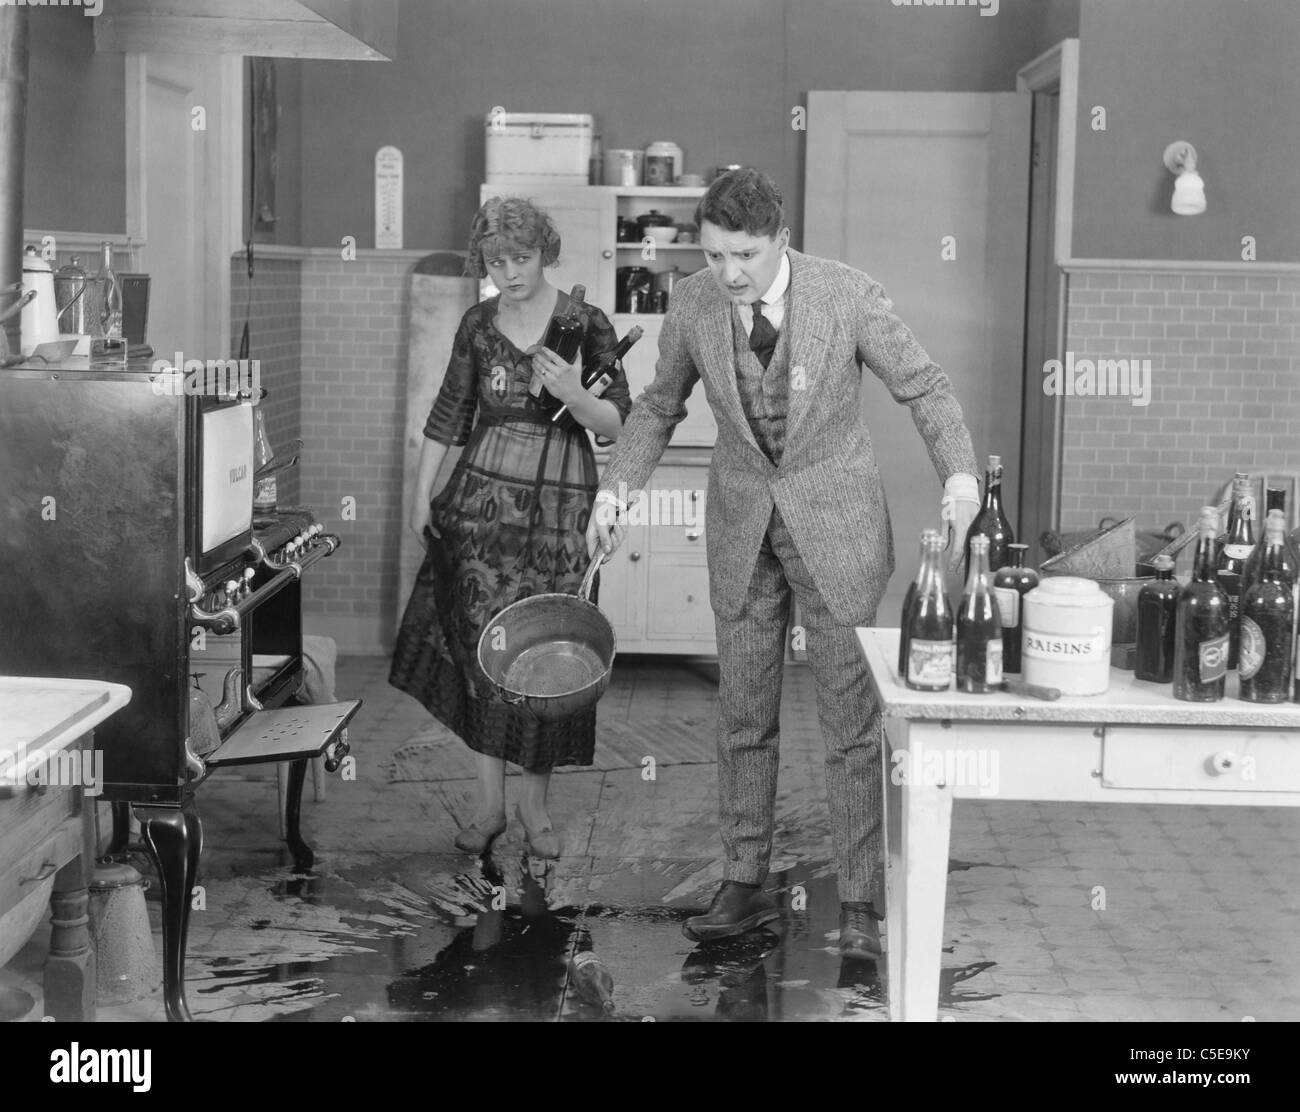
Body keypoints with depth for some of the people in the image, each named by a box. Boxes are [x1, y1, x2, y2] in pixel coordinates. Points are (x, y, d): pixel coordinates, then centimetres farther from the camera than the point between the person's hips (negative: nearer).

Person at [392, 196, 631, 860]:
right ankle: (489, 805, 9)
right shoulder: (478, 326, 7)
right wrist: (422, 495, 10)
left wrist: (573, 395, -23)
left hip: (562, 502, -2)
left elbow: (617, 425, -4)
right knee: (482, 643, -1)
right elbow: (449, 414, 13)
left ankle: (535, 804, 15)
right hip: (483, 493, 2)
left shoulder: (587, 325, -3)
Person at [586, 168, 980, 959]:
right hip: (742, 522, 3)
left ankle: (859, 902, 10)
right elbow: (660, 405, 8)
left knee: (852, 716, 1)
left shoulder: (849, 296, -18)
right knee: (744, 713, 10)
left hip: (835, 520, -3)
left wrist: (962, 477, -25)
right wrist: (616, 487, -5)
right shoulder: (692, 305, -9)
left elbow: (926, 388, -9)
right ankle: (746, 885, 22)